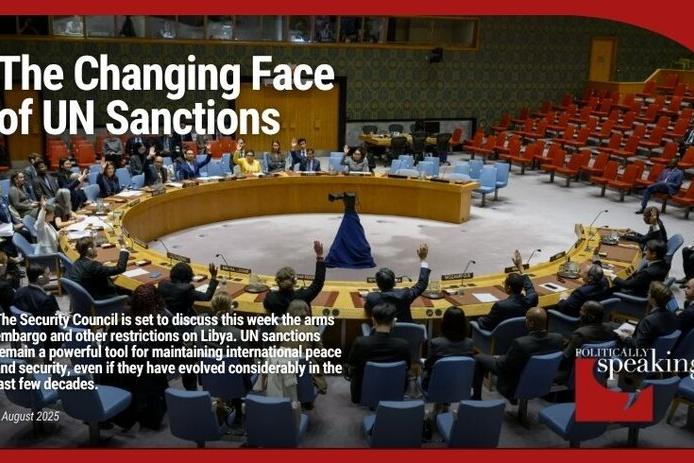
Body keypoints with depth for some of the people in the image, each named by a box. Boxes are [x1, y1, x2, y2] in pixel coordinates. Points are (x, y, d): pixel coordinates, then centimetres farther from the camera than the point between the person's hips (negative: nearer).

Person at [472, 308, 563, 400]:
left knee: (479, 358, 14)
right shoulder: (558, 338, -20)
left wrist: (498, 359, 3)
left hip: (515, 387, -5)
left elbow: (502, 367, -20)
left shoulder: (520, 343, -36)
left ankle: (476, 398, 29)